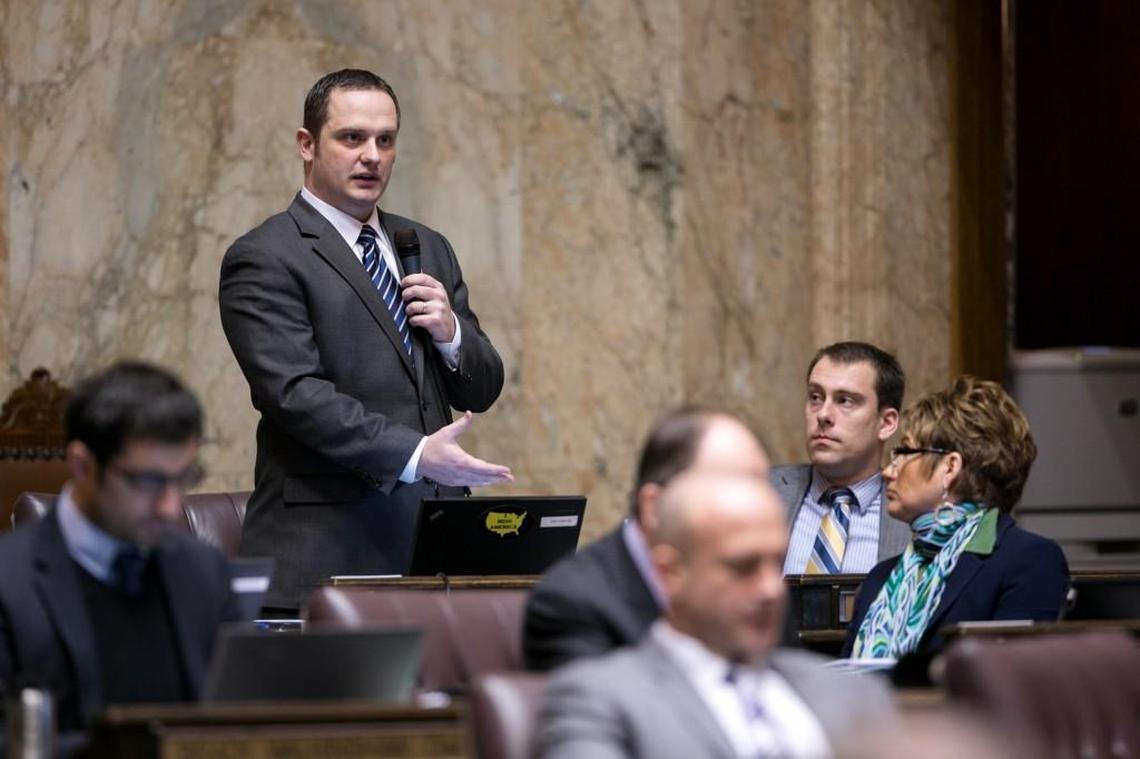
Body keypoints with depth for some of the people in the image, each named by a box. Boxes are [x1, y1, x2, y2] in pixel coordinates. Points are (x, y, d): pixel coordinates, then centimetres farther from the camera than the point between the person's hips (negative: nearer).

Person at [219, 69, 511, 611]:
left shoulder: (427, 249, 19)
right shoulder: (263, 260, -3)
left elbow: (481, 391, 19)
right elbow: (297, 393, -15)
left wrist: (450, 334, -3)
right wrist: (414, 455, -24)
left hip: (434, 544, 6)